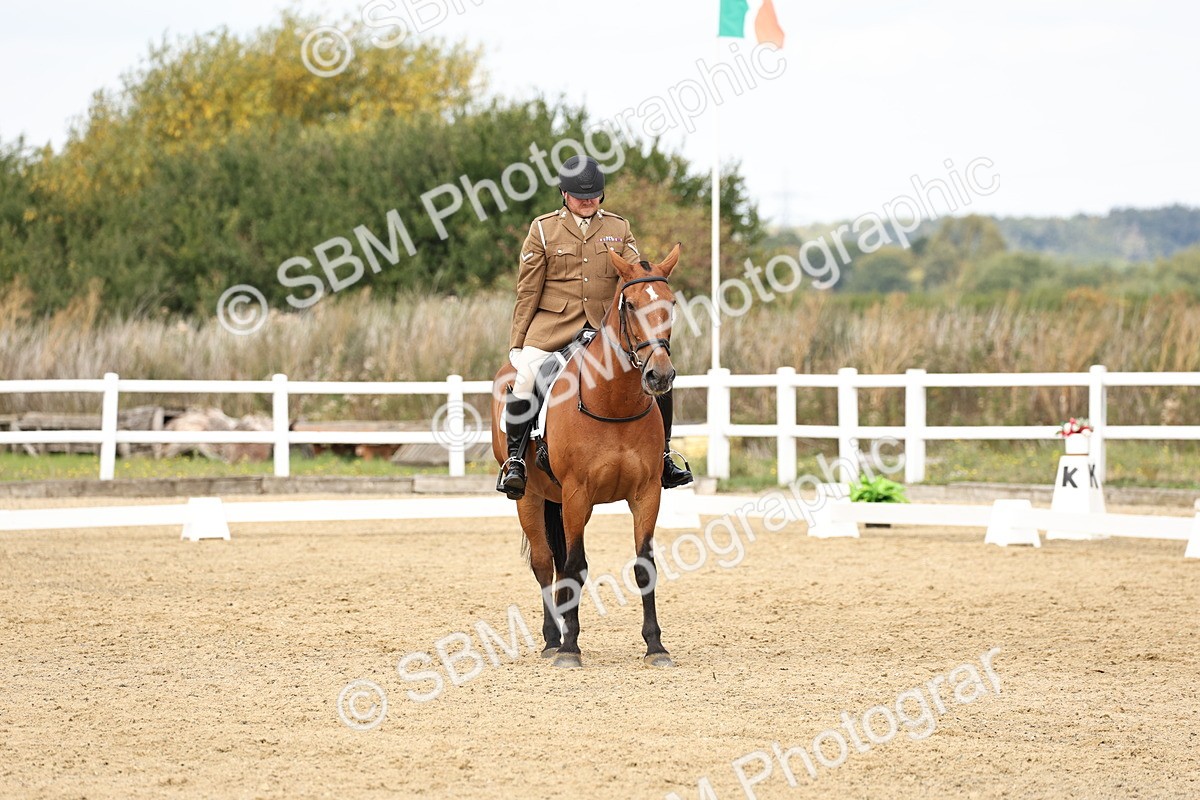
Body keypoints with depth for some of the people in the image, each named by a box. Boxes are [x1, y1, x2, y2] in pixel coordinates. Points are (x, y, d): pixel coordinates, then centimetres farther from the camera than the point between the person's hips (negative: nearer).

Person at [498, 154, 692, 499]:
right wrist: (517, 341, 1)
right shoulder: (543, 229, 4)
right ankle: (514, 460, -12)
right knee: (524, 380, -24)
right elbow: (528, 290, 4)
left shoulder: (619, 228, 10)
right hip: (554, 325, -2)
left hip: (608, 324, 2)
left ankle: (662, 457, 6)